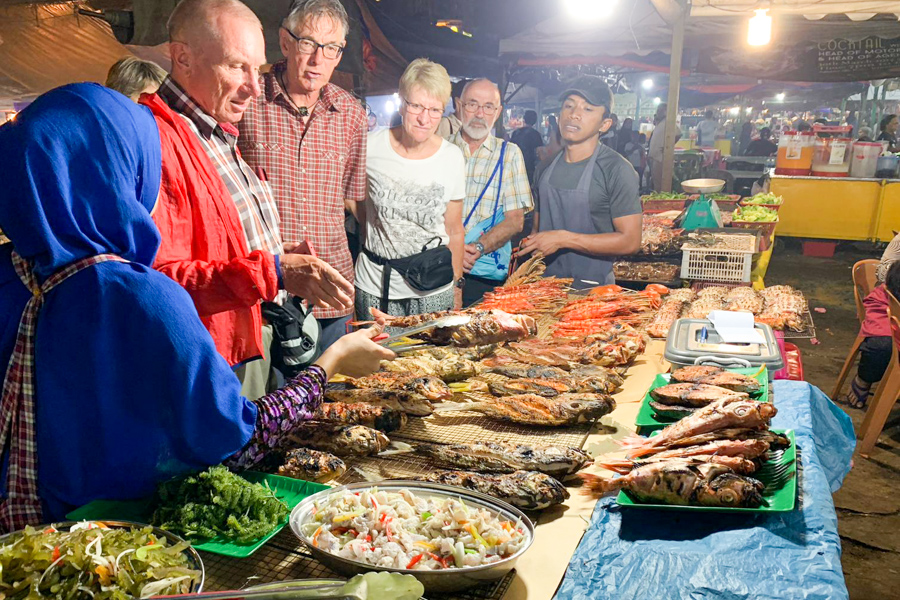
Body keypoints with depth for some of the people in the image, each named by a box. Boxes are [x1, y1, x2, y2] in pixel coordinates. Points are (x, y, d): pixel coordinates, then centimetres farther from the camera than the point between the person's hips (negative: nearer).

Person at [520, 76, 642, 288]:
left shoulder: (617, 169, -12)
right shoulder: (545, 167, 7)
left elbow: (630, 241, -17)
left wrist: (563, 239, -20)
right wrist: (529, 244, -4)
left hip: (593, 288, -5)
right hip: (546, 284, 5)